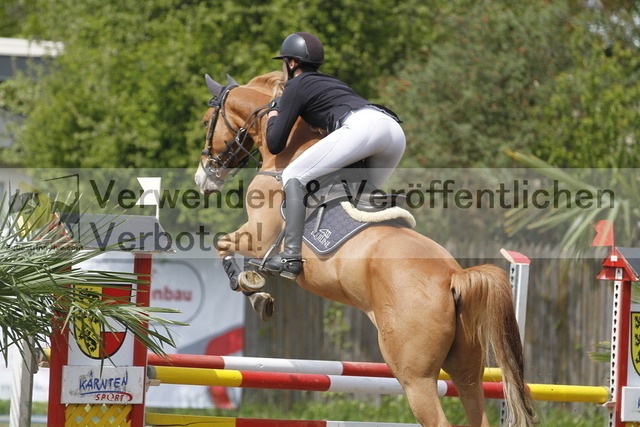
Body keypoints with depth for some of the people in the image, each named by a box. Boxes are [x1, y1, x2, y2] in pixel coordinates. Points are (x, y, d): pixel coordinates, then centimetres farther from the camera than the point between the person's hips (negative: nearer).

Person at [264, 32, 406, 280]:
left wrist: (273, 118, 33)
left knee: (294, 176, -1)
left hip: (360, 126, -8)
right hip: (396, 131, 8)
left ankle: (292, 254, -18)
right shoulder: (331, 82, 37)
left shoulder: (296, 86, 15)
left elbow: (276, 145, 12)